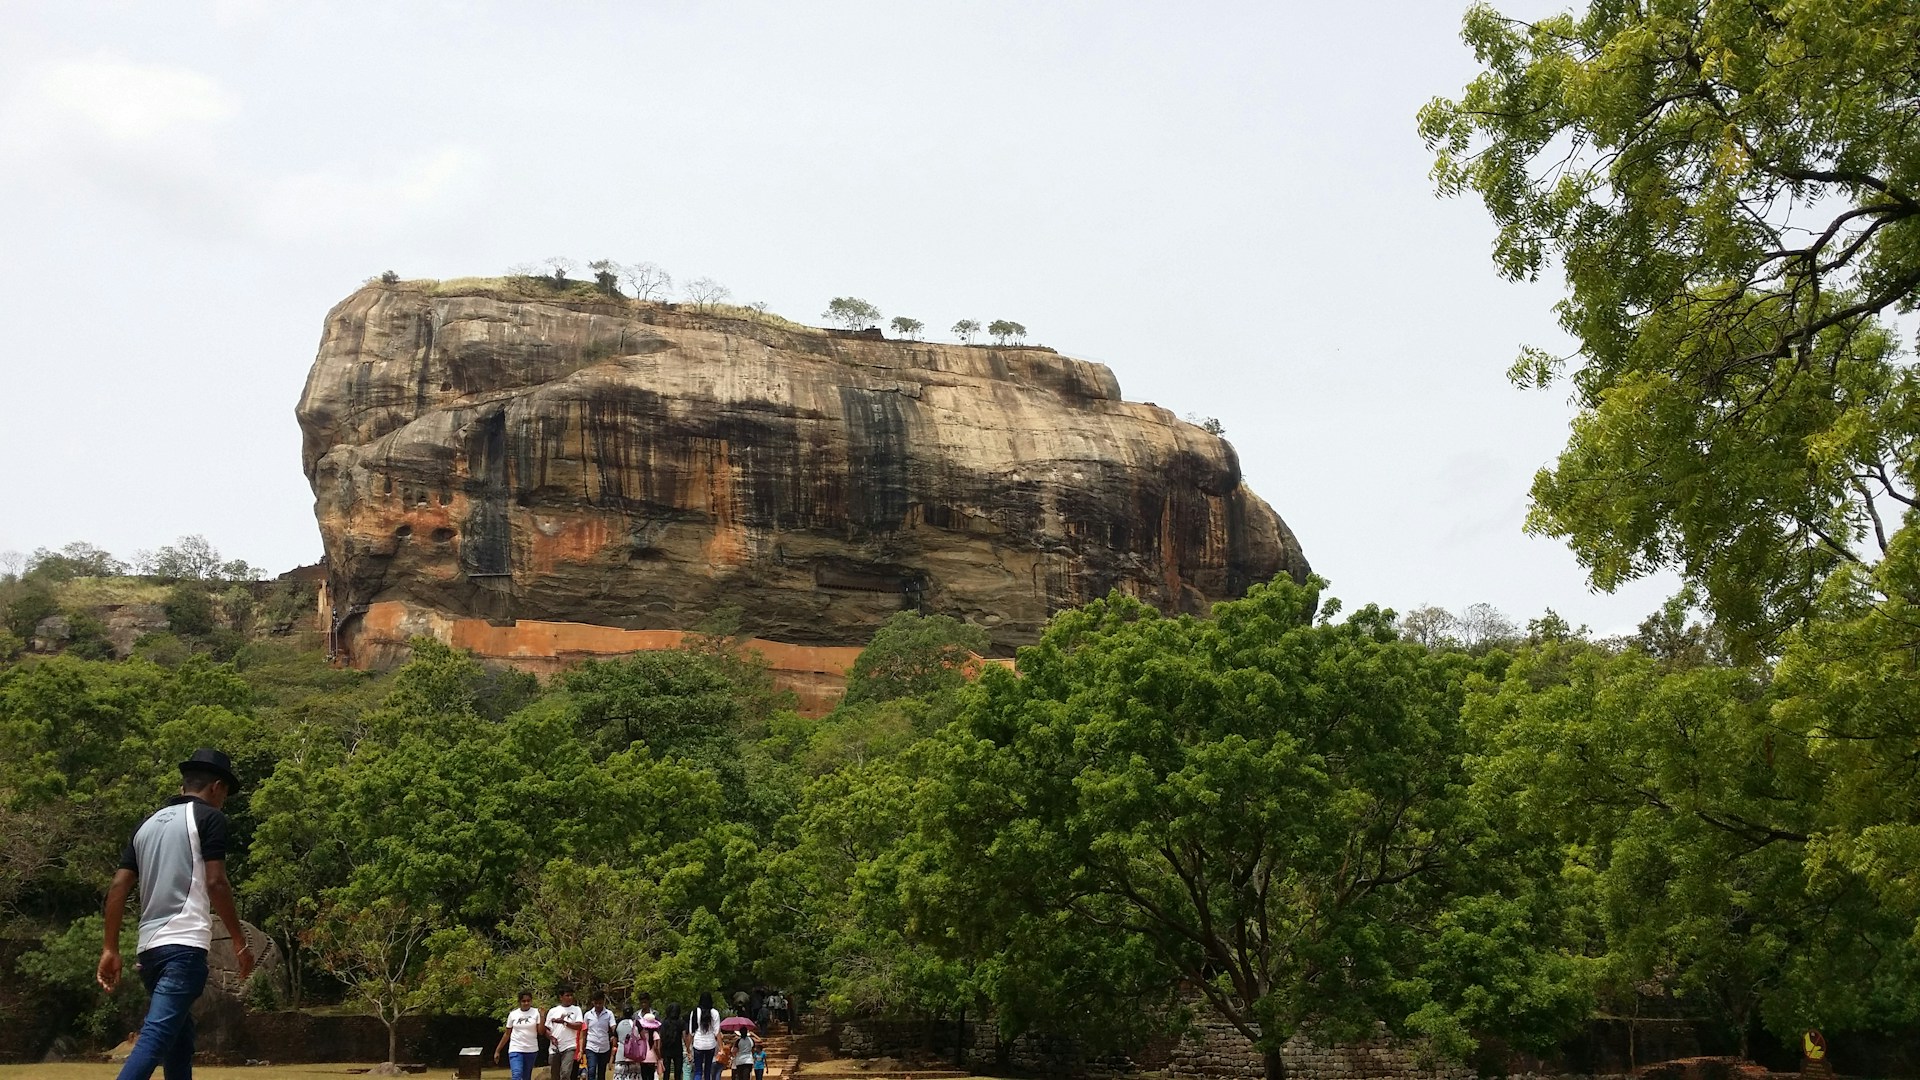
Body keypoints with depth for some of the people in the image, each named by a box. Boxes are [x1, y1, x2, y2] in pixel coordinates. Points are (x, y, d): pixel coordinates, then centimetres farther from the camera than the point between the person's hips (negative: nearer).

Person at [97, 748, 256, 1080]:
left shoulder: (148, 823, 19)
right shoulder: (209, 818, 0)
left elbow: (118, 886, 13)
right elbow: (216, 883, -9)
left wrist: (110, 949, 13)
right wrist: (240, 941, -3)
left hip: (149, 947, 8)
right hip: (184, 945, -8)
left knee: (178, 1041, 16)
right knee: (155, 1038, -17)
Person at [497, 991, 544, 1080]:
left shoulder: (536, 1012, -1)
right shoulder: (513, 1014, 3)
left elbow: (540, 1032, -8)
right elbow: (507, 1034, 10)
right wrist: (497, 1050, 9)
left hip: (531, 1050, 1)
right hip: (515, 1050, -1)